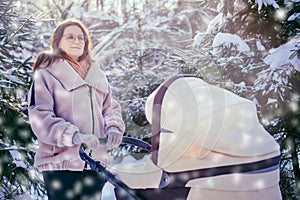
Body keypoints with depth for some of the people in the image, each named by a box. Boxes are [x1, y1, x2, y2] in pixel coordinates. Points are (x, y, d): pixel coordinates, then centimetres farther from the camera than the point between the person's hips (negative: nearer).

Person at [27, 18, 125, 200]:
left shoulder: (97, 75, 16)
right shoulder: (47, 74, -3)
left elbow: (110, 108, 18)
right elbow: (40, 117, -12)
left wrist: (113, 128, -5)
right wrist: (75, 136, -25)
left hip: (95, 162, 6)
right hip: (60, 162, -5)